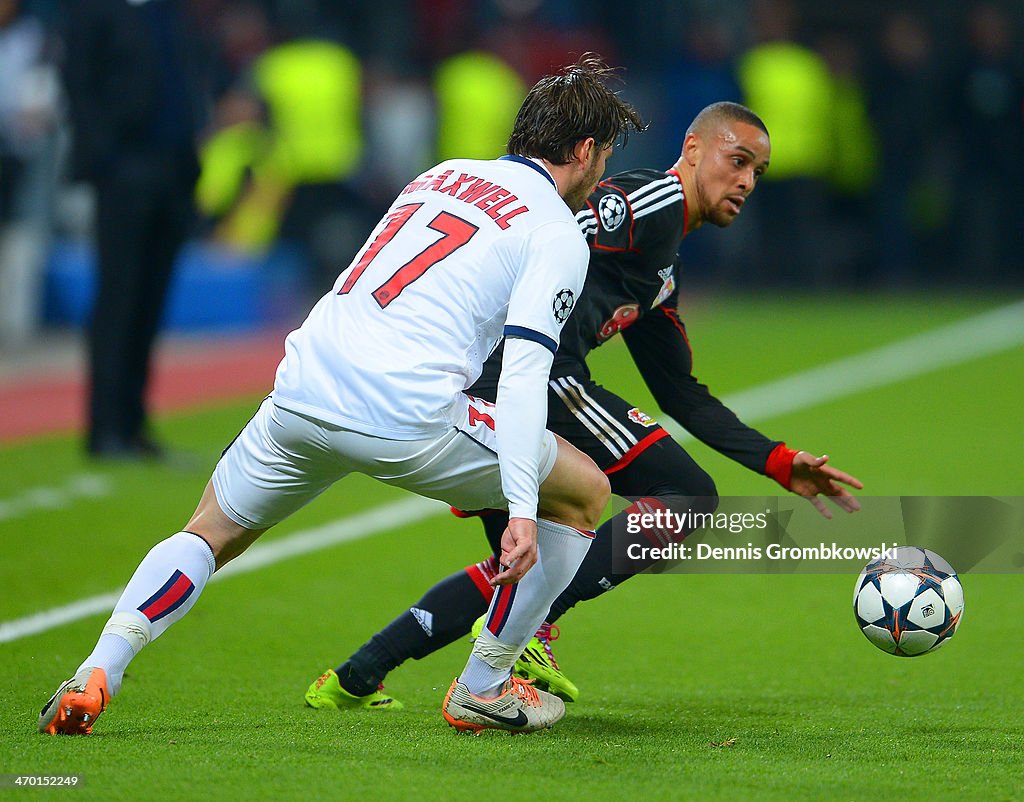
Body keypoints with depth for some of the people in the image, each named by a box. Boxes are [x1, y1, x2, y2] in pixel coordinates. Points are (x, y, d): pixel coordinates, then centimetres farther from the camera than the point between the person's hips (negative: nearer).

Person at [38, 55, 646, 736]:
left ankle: (97, 673, 3)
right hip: (408, 419, -6)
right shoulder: (558, 234, 3)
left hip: (302, 394, 6)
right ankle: (483, 689, 18)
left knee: (209, 535, 25)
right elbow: (523, 372, -10)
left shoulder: (442, 175, 23)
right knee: (584, 492, 14)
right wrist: (522, 512, -17)